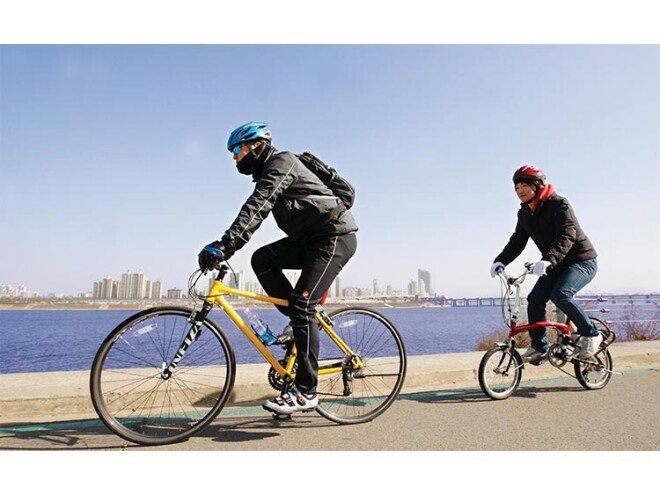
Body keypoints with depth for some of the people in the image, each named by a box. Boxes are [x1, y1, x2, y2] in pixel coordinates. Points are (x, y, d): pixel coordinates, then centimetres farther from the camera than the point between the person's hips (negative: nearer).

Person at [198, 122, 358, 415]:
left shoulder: (281, 163, -11)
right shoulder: (266, 174, 19)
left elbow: (256, 209, -26)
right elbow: (255, 213, 14)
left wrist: (224, 245, -33)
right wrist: (222, 248, 6)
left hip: (335, 236, -9)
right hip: (310, 238, 9)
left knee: (301, 306, -17)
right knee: (262, 259, -5)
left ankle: (305, 393, -9)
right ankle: (303, 322, 3)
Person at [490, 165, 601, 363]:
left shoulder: (558, 204, -19)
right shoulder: (524, 214, 4)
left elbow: (567, 235, -33)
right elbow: (517, 242, 0)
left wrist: (547, 260, -49)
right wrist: (500, 261, -17)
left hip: (582, 260, -7)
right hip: (557, 265, 7)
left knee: (560, 294, -29)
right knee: (535, 299, -8)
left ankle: (591, 334, -7)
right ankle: (540, 347, 4)